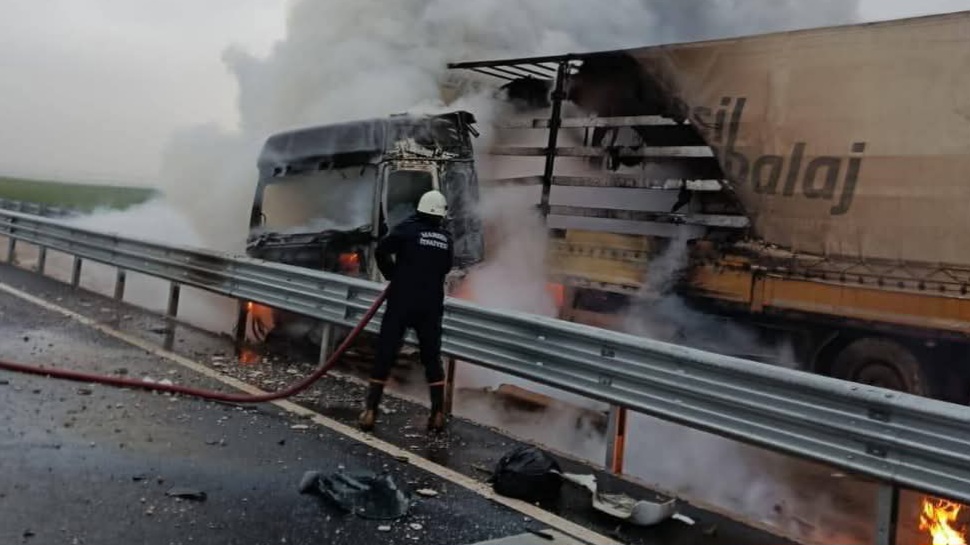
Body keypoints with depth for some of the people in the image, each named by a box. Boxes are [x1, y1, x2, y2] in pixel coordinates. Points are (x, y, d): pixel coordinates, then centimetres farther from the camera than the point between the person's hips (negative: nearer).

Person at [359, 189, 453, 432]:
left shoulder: (408, 228, -4)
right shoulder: (446, 239, 8)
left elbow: (381, 250, -13)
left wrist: (393, 274, 3)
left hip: (401, 303, -3)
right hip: (431, 306, 3)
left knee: (385, 355, 3)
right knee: (432, 357, 12)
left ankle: (370, 411, 0)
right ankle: (438, 414, 9)